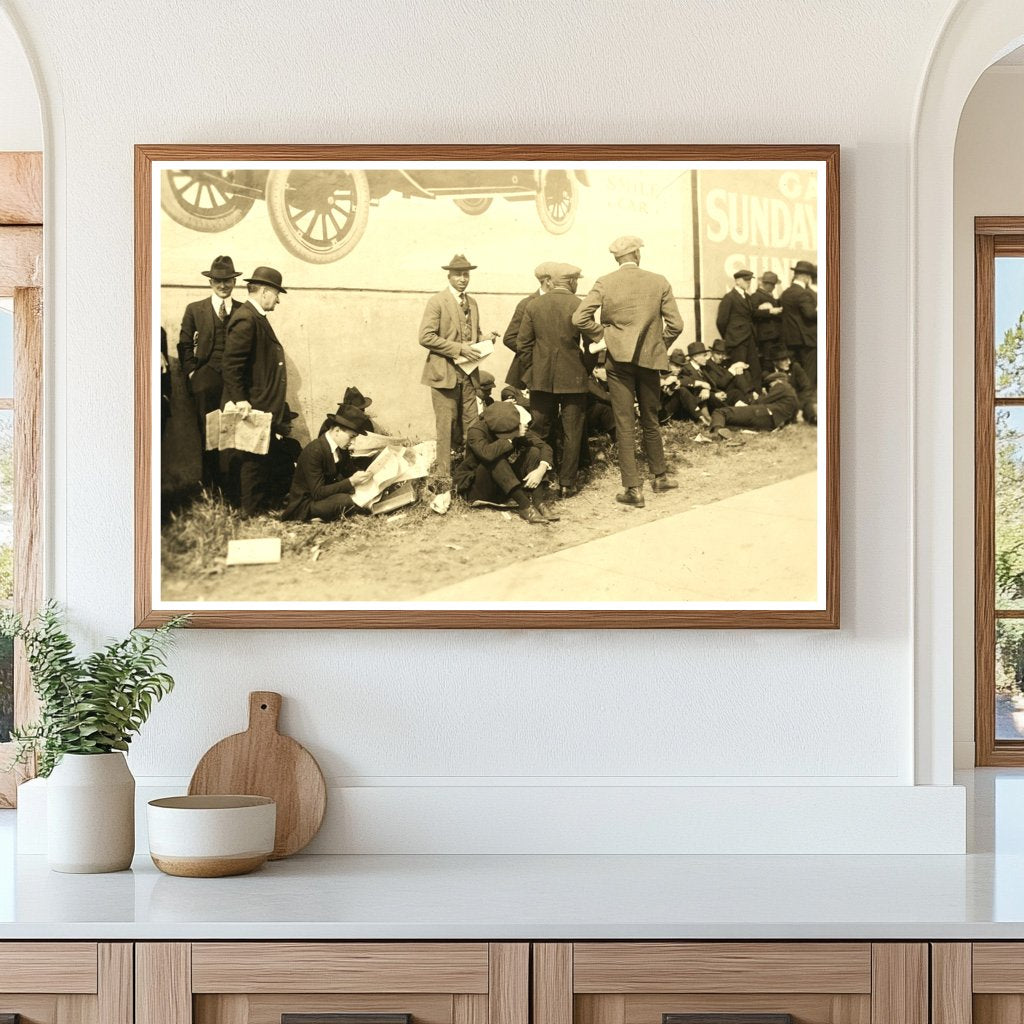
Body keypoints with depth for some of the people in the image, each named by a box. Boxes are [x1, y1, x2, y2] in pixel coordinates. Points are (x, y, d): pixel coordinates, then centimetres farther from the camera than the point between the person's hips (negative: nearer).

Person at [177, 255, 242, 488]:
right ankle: (210, 489, 4)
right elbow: (184, 346, 10)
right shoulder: (195, 310, 10)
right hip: (206, 382, 0)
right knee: (208, 437, -1)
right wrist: (192, 373, 0)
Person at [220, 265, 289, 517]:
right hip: (251, 407, -10)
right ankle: (251, 510, 2)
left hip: (262, 406, 10)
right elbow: (231, 363, -22)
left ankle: (252, 506, 20)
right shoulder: (245, 319, -16)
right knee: (252, 460, -4)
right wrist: (240, 400, -25)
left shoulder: (256, 317, 16)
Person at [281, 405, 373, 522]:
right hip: (304, 504, -9)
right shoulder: (314, 451, -24)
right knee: (344, 500, -31)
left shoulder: (341, 449, 0)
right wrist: (351, 482, -31)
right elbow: (318, 493, -27)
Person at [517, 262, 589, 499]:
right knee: (571, 433, 6)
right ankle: (567, 483, 7)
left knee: (541, 432, 12)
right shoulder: (580, 307, -8)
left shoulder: (533, 306, 0)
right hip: (573, 378, -2)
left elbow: (523, 344, 2)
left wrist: (529, 373, 11)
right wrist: (587, 370, 9)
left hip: (541, 379, 3)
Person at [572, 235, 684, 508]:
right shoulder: (658, 282, -1)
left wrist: (600, 337, 4)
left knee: (624, 424, 1)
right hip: (650, 360, 2)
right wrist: (660, 346, 13)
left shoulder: (604, 283, -4)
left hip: (619, 360, -2)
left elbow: (580, 318, -12)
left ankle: (632, 488, -1)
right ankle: (660, 475, 31)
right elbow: (675, 324, -3)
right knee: (650, 421, 18)